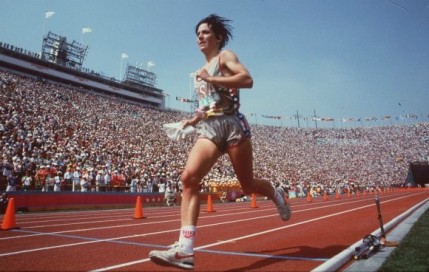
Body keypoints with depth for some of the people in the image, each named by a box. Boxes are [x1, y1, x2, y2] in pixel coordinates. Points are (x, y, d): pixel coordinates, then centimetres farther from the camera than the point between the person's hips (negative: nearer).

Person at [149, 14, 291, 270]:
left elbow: (247, 79, -16)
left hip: (231, 124, -5)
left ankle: (276, 193, 40)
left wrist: (210, 79, -14)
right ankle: (185, 249, -22)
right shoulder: (202, 71, 24)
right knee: (189, 177, -18)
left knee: (248, 184, 4)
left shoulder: (225, 56, 4)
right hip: (209, 129, 6)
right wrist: (192, 120, 15)